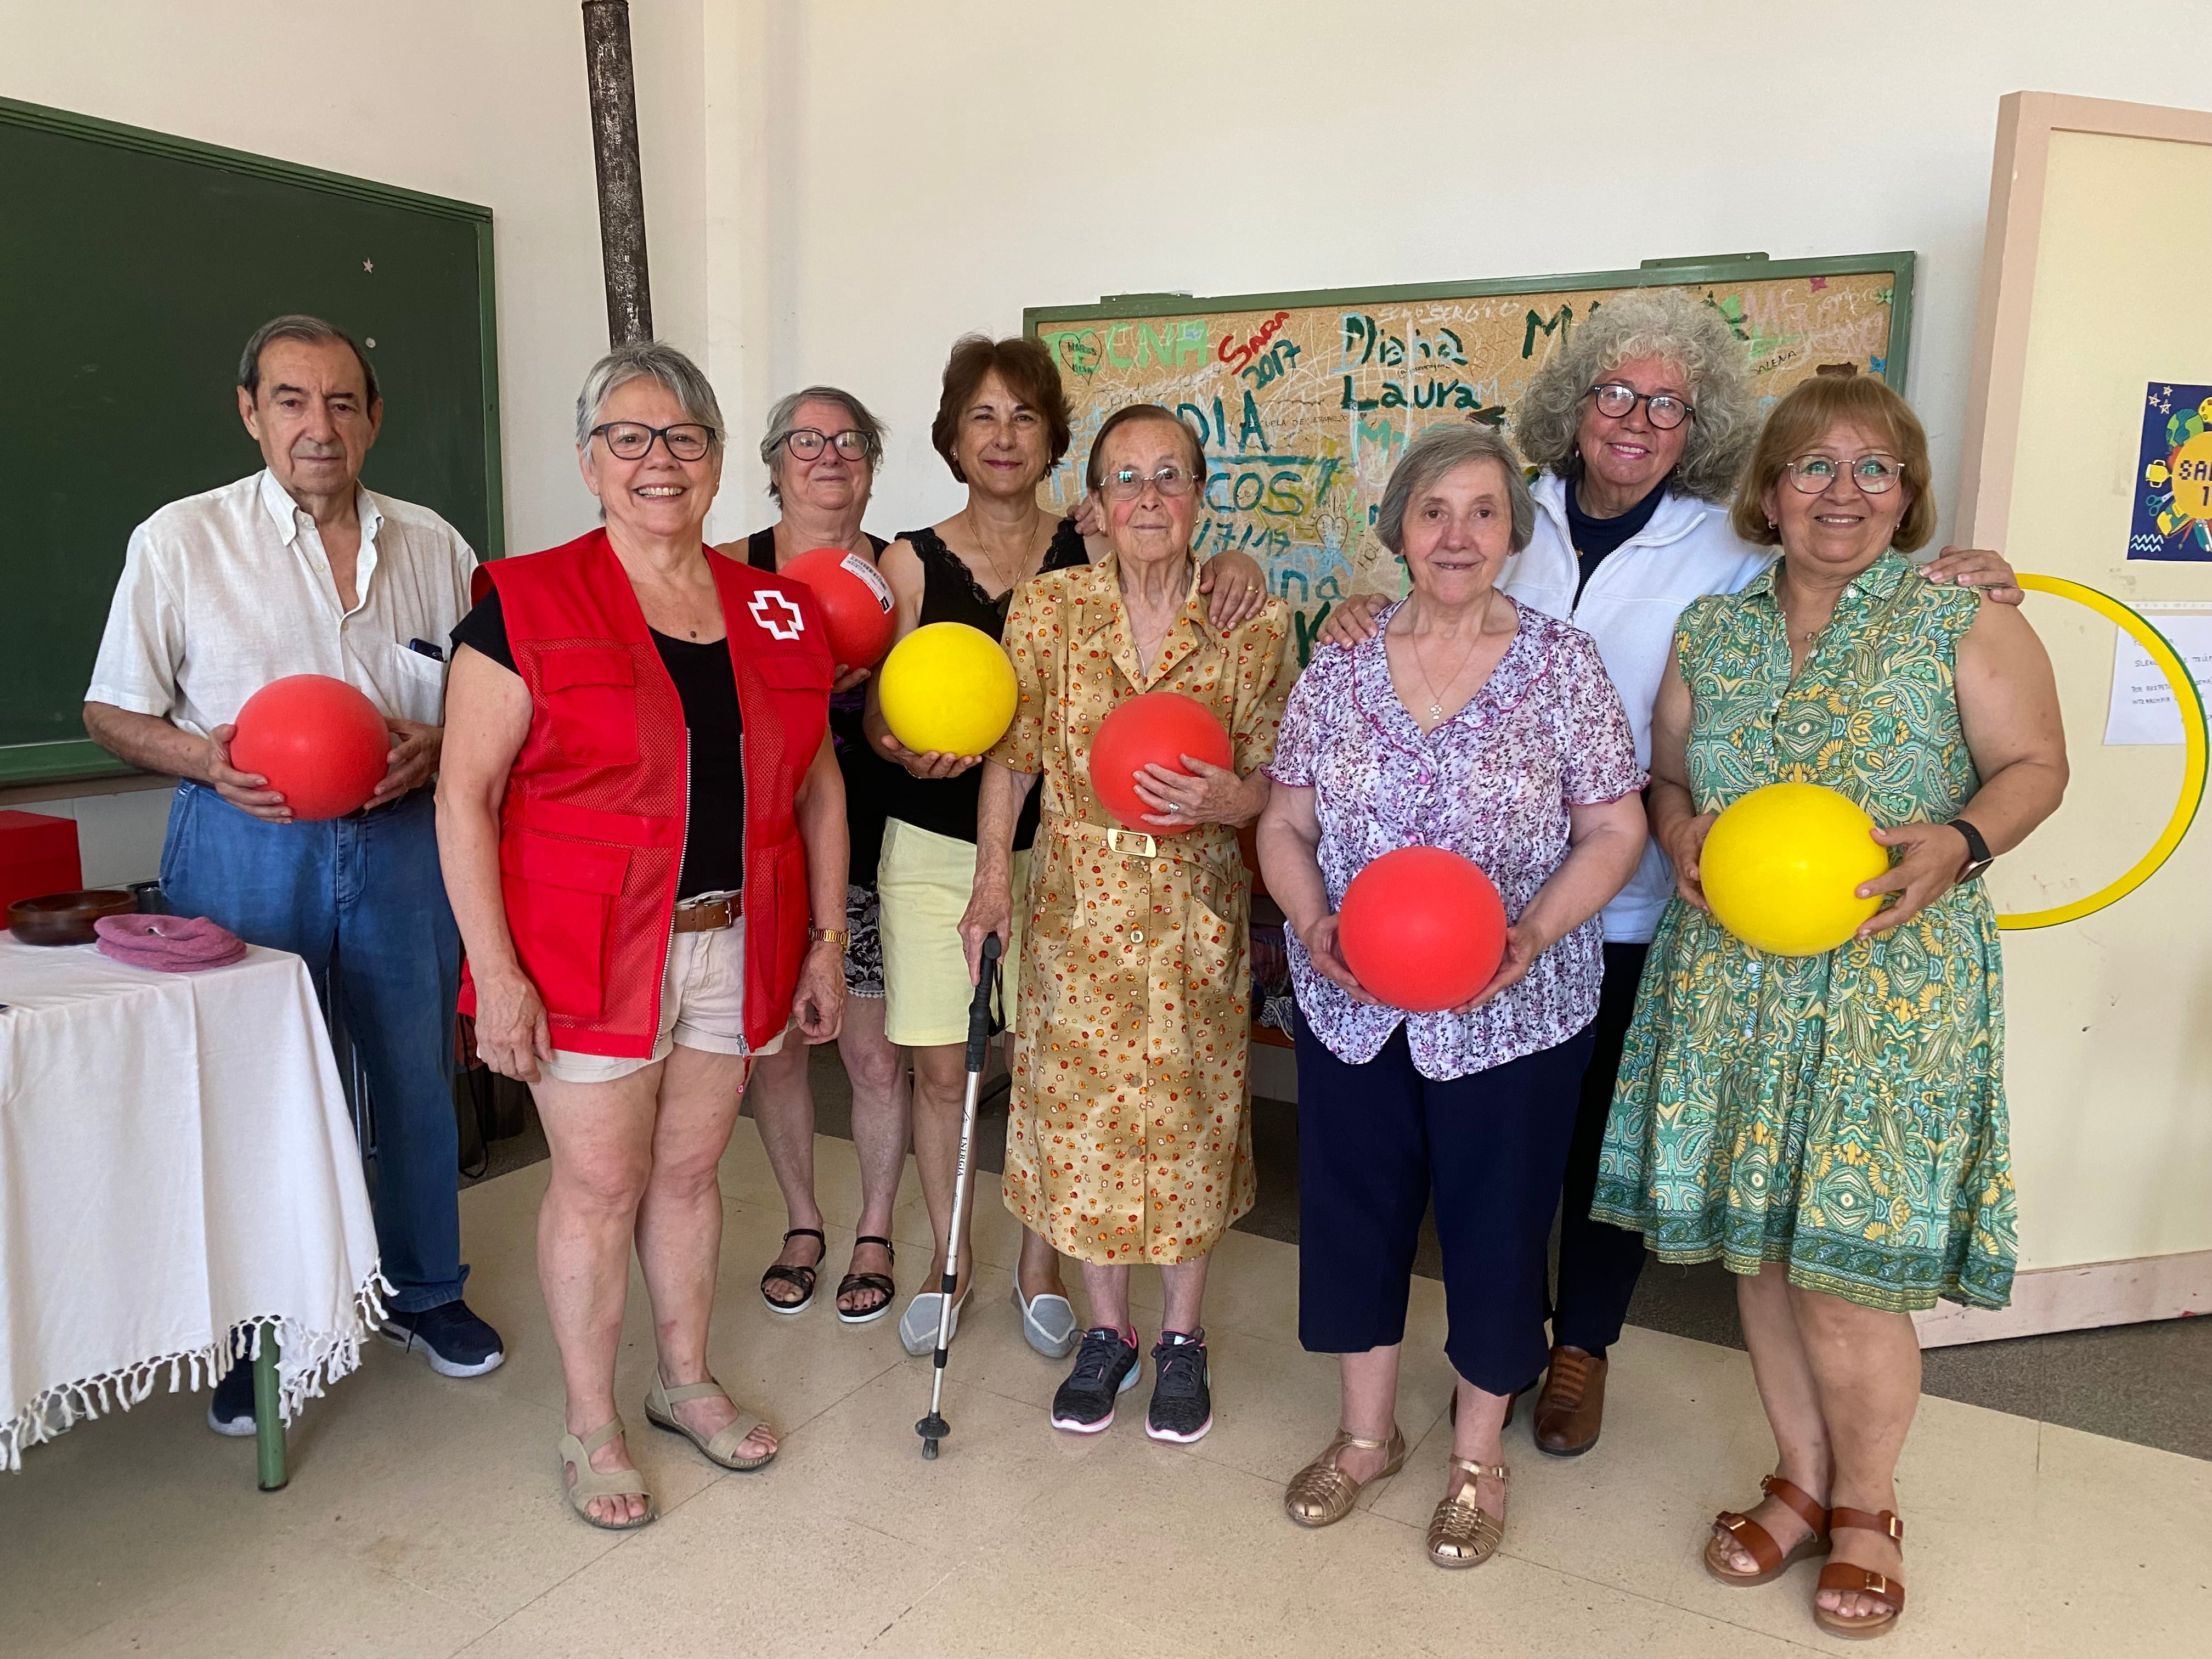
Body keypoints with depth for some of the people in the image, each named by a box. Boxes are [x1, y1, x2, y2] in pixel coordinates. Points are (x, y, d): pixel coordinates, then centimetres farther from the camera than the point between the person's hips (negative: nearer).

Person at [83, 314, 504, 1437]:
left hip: (402, 837, 2)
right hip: (247, 842, -2)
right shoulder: (180, 541, 0)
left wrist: (437, 745, -9)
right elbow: (112, 711, 3)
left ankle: (423, 1291, 31)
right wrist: (207, 760, -17)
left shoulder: (433, 545, 7)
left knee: (421, 1072, 10)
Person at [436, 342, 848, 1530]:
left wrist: (825, 942, 9)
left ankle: (686, 1382, 36)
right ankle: (591, 1429, 25)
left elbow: (816, 785, 12)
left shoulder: (777, 614, 7)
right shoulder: (527, 605, -6)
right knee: (598, 1185, 6)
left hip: (737, 946, 4)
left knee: (690, 1169, 16)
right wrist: (494, 970, -13)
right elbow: (466, 794, -8)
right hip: (589, 950, -4)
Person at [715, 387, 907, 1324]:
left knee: (876, 1054, 6)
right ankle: (802, 1226, 33)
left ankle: (875, 1234, 28)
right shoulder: (729, 570, -1)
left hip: (868, 845, 0)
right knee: (773, 1045, 10)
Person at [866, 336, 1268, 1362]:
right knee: (940, 1069, 7)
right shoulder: (911, 563, 1)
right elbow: (880, 713, 1)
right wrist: (909, 749, -21)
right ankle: (949, 1265, 30)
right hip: (935, 845, 0)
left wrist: (1231, 569, -23)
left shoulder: (1089, 557, 1)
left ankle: (1039, 1267, 28)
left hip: (1054, 845, 0)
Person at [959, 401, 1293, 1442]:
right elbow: (1010, 757, 1)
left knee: (1188, 1114, 8)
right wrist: (991, 879, -6)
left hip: (1196, 906, 0)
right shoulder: (1047, 609, -3)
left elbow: (1271, 778, 1)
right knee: (1079, 1112, 8)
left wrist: (1227, 800, -20)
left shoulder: (1252, 624, -4)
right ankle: (1107, 1332, 30)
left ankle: (1182, 1337, 30)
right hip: (1075, 898, 1)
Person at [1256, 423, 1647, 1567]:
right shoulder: (1341, 664, 1)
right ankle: (1366, 1432, 39)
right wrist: (1313, 923, -14)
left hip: (1514, 1013, -2)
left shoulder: (1561, 661, -5)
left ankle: (1478, 1454, 36)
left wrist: (1534, 931, -19)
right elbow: (1286, 827, 5)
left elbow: (1614, 831, -4)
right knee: (1353, 1208, 15)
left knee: (1494, 1225, 11)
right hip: (1351, 1009, 3)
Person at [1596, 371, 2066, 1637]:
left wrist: (1958, 845, -17)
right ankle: (1802, 1482, 32)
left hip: (1893, 978, -3)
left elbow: (2036, 764, 2)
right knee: (1758, 1246, 10)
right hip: (1731, 978, 4)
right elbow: (1667, 776, 15)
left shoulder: (1962, 617, 1)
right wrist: (1686, 836, -7)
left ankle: (1866, 1507, 24)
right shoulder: (1711, 629, 10)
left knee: (1846, 1263, -2)